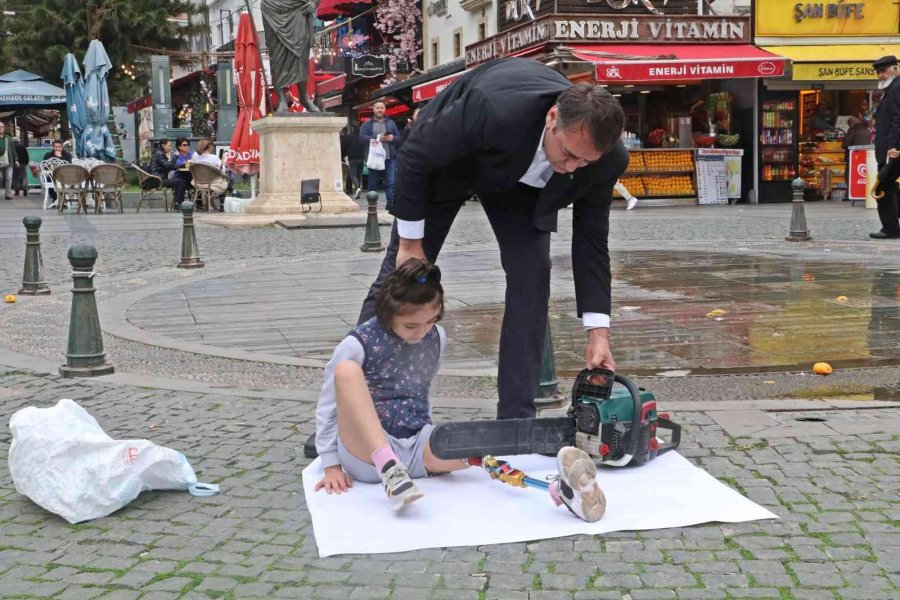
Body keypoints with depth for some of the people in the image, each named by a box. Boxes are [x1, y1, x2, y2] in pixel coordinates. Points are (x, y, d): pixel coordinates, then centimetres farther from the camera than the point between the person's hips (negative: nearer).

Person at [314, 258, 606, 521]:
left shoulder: (437, 338, 5)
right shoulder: (358, 345, -11)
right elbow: (328, 407, -4)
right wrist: (331, 465, -5)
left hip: (417, 448, 4)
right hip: (366, 451, -3)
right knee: (348, 370, -32)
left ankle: (561, 488, -56)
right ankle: (387, 468, -41)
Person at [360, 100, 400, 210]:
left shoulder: (391, 123, 17)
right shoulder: (366, 124, 10)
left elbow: (399, 138, 13)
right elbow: (362, 136, -7)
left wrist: (392, 138, -10)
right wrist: (376, 138, -20)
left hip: (388, 158, 1)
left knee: (390, 182, -9)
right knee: (373, 184, 3)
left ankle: (391, 205, -10)